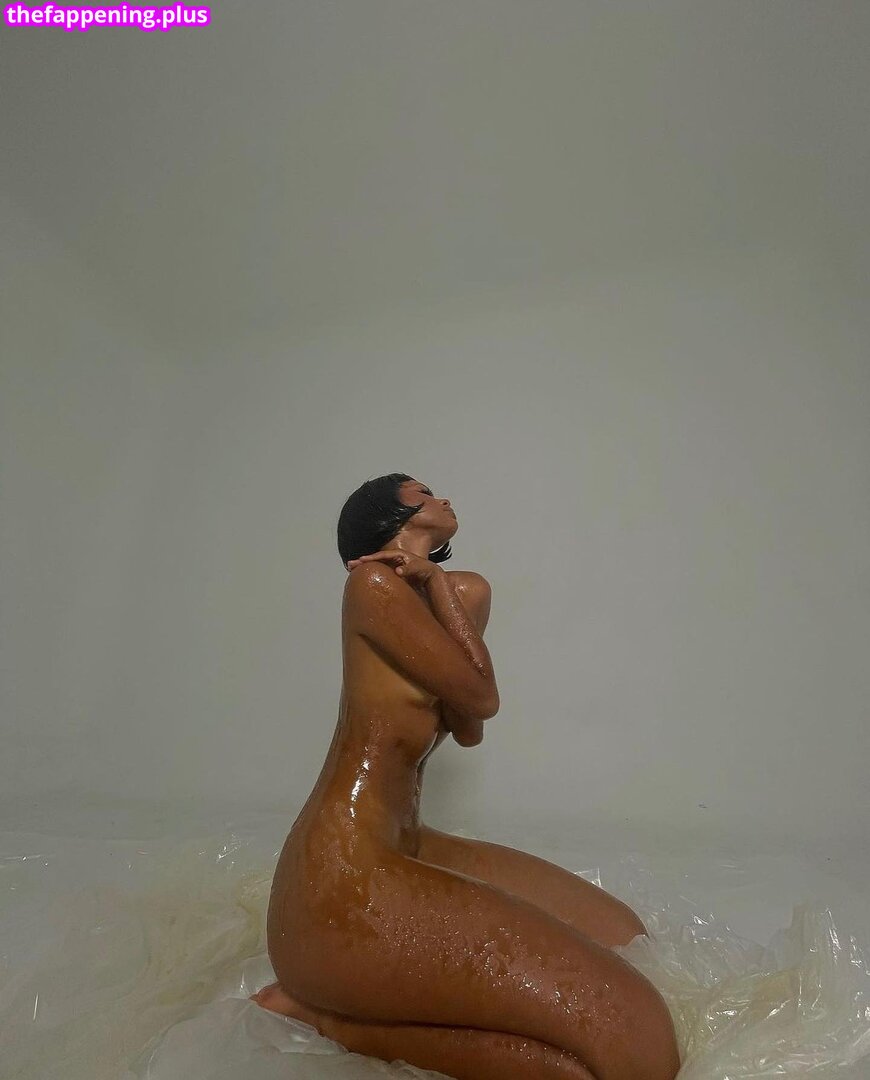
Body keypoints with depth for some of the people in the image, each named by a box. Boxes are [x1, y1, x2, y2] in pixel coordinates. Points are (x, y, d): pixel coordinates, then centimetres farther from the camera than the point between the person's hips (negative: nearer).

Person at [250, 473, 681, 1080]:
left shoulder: (459, 592, 15)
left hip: (407, 850, 10)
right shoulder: (375, 583, -9)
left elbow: (469, 731, 6)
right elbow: (483, 700, -9)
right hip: (346, 885, -9)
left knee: (622, 937, 13)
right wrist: (435, 583, -1)